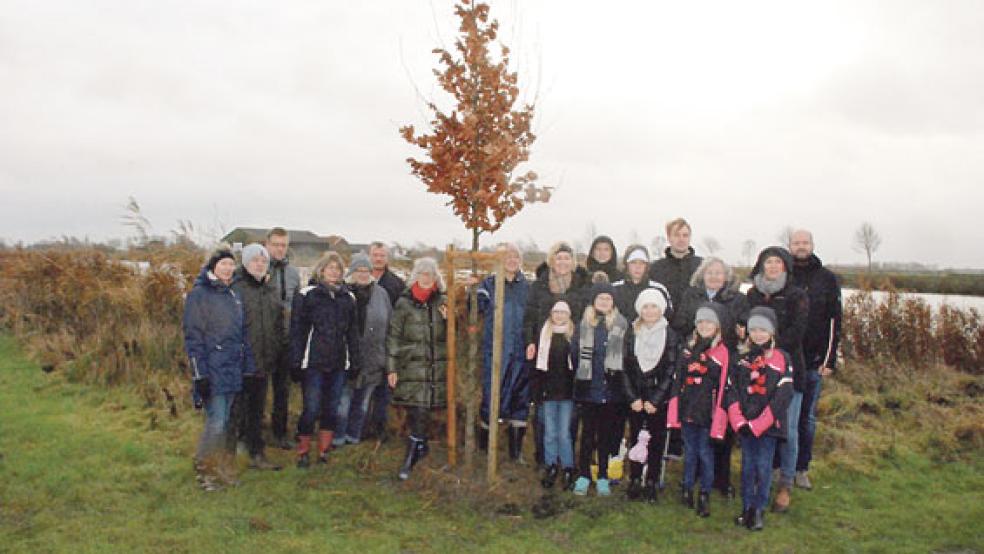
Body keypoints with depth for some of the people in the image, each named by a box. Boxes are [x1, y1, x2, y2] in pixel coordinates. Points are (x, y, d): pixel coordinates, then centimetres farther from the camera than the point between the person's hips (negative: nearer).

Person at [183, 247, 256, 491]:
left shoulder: (233, 295, 15)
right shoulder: (199, 294, -6)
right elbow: (193, 336, -11)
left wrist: (248, 367, 13)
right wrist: (200, 374, -16)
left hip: (232, 370, 7)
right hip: (212, 370, -7)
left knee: (224, 422, 11)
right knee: (216, 422, -8)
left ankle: (222, 471, 20)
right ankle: (204, 470, 8)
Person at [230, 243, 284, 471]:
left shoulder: (270, 290, 14)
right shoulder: (235, 288, -8)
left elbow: (279, 324, 19)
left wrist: (280, 352, 14)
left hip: (263, 361, 6)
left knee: (257, 409, 14)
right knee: (237, 409, 1)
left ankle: (257, 454, 23)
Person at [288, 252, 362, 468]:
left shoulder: (348, 297, 12)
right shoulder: (306, 295, -1)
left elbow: (353, 333, 15)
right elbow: (297, 331, -3)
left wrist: (355, 363, 10)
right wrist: (296, 363, -8)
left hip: (339, 365, 4)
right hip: (313, 363, -4)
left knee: (332, 409, 8)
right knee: (311, 409, -2)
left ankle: (324, 452, 20)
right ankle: (303, 453, 13)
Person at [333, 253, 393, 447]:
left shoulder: (381, 294, 5)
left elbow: (389, 324, 11)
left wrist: (387, 355, 9)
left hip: (372, 358, 4)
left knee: (362, 402, 15)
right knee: (343, 400, 0)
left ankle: (353, 436, 29)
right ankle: (338, 437, 15)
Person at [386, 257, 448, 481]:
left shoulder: (442, 302, 9)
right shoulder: (404, 303, 1)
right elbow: (393, 336, 1)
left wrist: (448, 319, -5)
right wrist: (391, 368, -3)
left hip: (437, 367, 2)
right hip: (412, 366, -2)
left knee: (420, 412, 1)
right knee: (418, 412, -5)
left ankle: (411, 458, 12)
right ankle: (421, 447, 17)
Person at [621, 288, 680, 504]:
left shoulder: (670, 335, -3)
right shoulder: (631, 333, 3)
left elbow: (670, 371, -6)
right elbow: (627, 368, 2)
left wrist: (654, 400, -10)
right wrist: (633, 398, -6)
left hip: (659, 399, -1)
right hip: (636, 399, 2)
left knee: (656, 441, 4)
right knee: (635, 439, 5)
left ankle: (652, 483, 15)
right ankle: (634, 481, 16)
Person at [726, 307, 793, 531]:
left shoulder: (781, 359, -5)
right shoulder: (742, 358, 8)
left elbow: (781, 397, -11)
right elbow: (731, 391, 4)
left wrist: (757, 425, -14)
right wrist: (739, 422, -9)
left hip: (768, 425, -3)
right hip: (745, 425, 3)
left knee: (763, 467, 3)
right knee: (748, 466, 10)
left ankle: (759, 510, 15)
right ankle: (747, 507, 21)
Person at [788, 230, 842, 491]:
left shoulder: (827, 279, 4)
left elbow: (834, 322, 2)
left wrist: (830, 359, -4)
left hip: (813, 361, 0)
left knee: (807, 417, 8)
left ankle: (801, 469, 19)